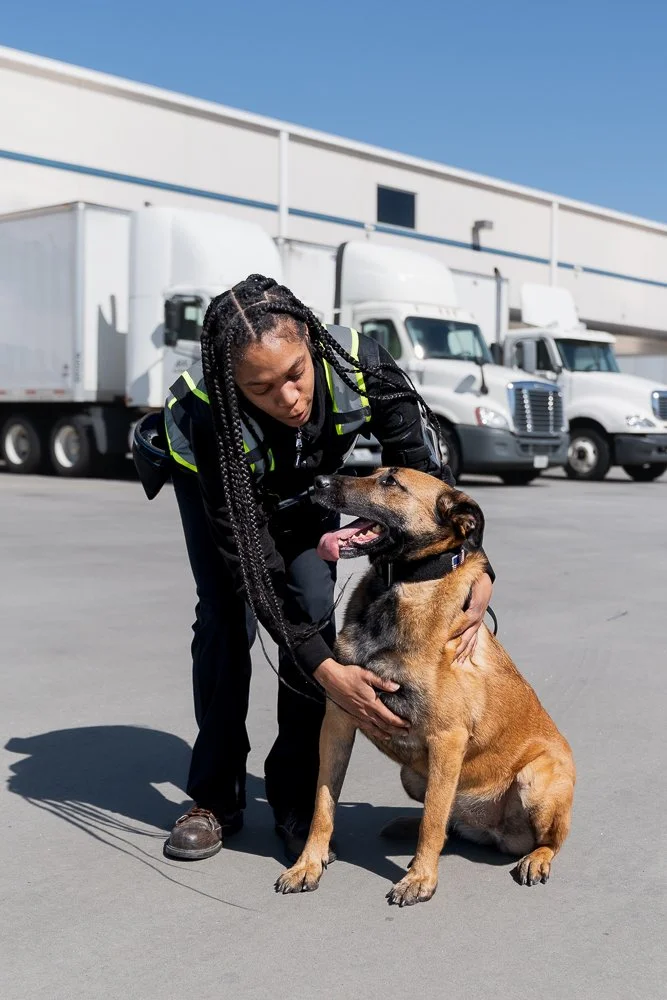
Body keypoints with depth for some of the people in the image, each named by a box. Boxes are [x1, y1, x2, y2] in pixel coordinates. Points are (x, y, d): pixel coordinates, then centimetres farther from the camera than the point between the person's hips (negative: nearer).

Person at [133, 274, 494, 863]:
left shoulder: (357, 364, -38)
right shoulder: (211, 417, -43)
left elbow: (424, 466, -30)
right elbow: (249, 562, -41)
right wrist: (326, 671, -46)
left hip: (308, 480, 2)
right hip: (211, 470, -2)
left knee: (315, 609, -10)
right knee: (228, 618, -14)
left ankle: (298, 797, 1)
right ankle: (216, 799, 2)